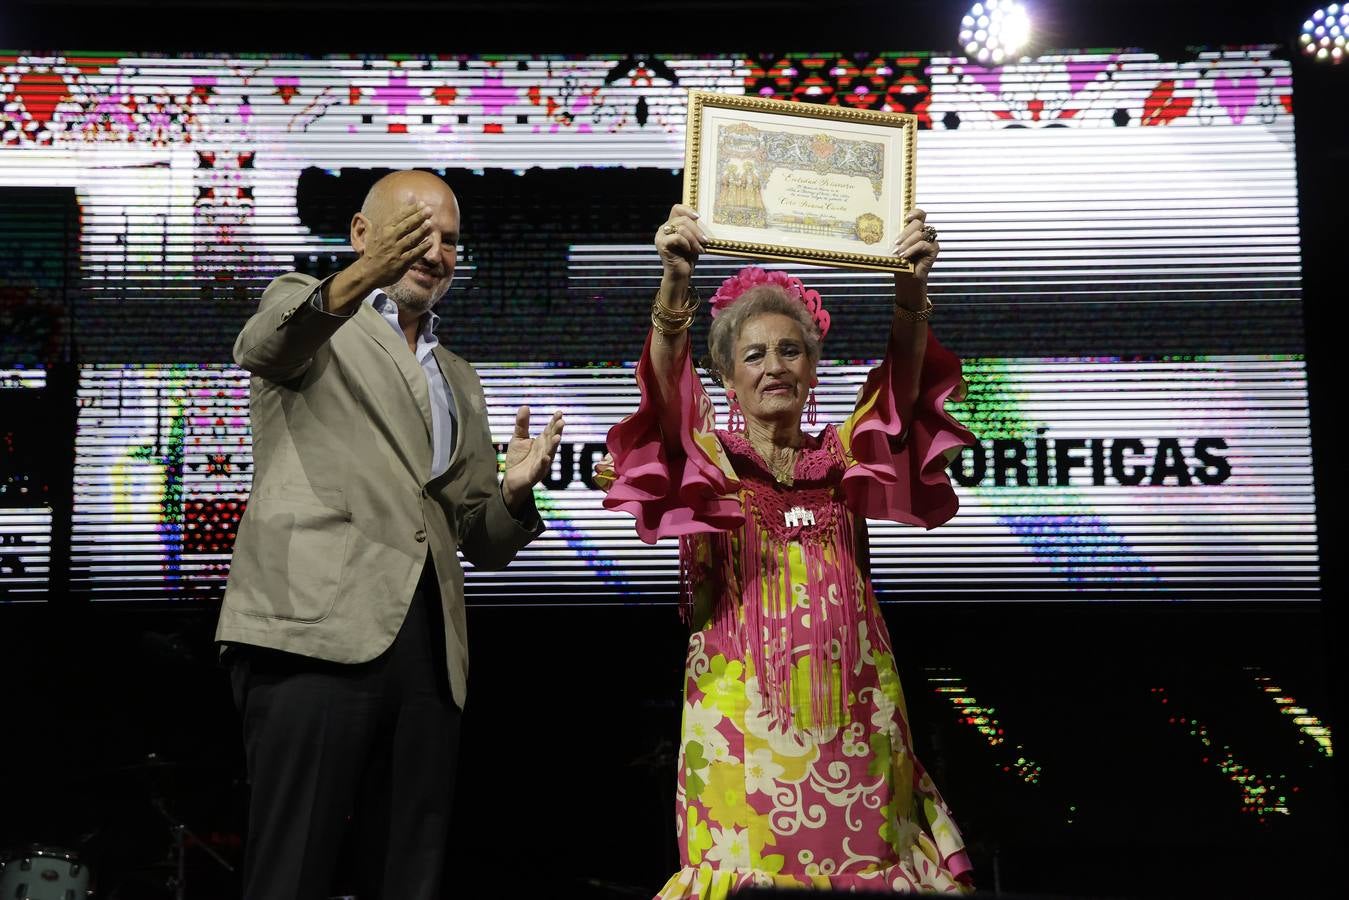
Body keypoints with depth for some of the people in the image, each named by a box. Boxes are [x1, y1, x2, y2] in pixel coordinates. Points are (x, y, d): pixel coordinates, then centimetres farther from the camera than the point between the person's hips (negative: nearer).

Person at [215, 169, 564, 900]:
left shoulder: (458, 379, 26)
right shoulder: (304, 310, 12)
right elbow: (260, 345, -15)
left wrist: (514, 492, 0)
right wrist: (355, 284, -35)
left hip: (427, 648, 5)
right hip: (319, 628, -5)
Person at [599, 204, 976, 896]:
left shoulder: (844, 459, 9)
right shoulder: (709, 462, 4)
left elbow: (902, 379, -5)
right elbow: (666, 385, -13)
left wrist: (912, 286, -23)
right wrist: (675, 282, -30)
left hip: (851, 710, 2)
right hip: (742, 711, -2)